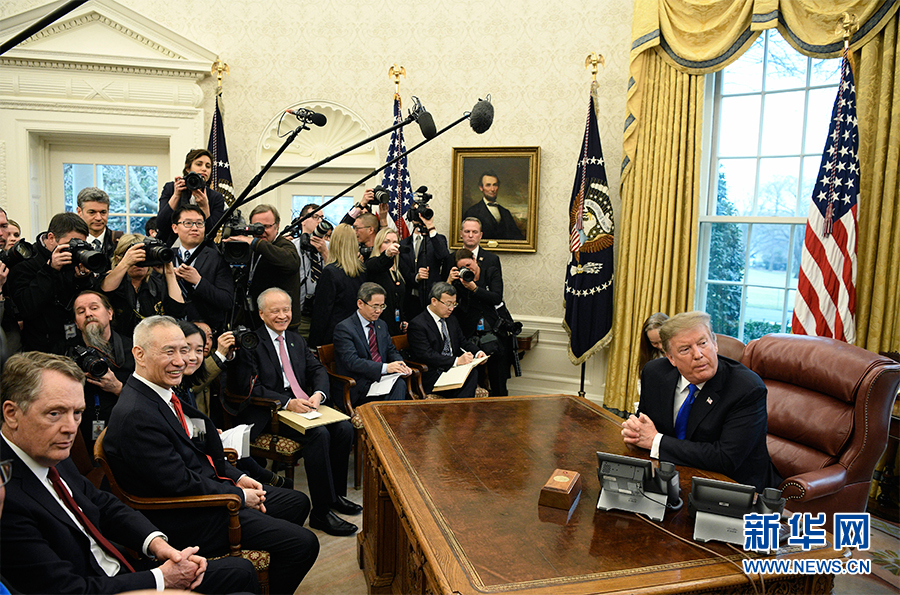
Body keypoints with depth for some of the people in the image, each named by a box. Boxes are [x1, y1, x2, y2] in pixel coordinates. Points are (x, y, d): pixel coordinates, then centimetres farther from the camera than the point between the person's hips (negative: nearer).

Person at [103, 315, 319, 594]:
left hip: (210, 486, 10)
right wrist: (239, 496, -13)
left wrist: (236, 476, 4)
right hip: (186, 521, -10)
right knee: (304, 543, -13)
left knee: (298, 503, 18)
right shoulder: (136, 416, -27)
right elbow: (181, 484, -24)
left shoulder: (163, 393, 5)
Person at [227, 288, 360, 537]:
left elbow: (317, 369, 11)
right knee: (319, 434, -30)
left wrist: (318, 394, -12)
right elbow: (249, 388, -11)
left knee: (344, 428, -17)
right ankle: (321, 513, -20)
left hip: (302, 406, 7)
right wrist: (287, 403, -22)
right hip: (269, 414, -6)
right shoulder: (250, 344, -3)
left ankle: (337, 495, 3)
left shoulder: (296, 341, 19)